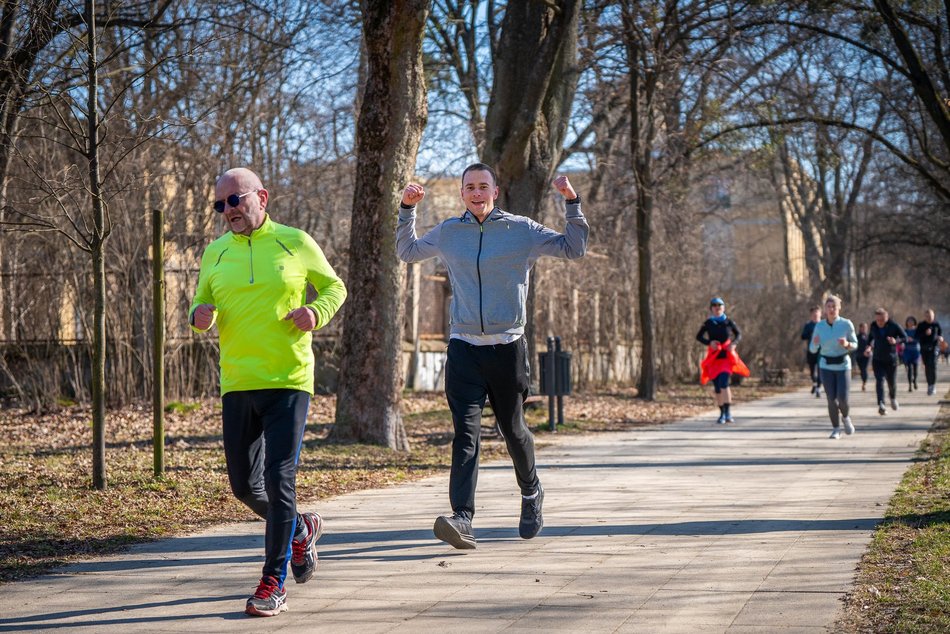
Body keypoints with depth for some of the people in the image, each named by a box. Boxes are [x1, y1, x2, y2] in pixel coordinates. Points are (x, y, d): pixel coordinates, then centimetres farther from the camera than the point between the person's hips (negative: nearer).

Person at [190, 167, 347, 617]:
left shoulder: (295, 243, 1)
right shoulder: (215, 253, 9)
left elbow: (334, 287, 12)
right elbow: (201, 304, 16)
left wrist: (317, 313, -9)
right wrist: (199, 317, -8)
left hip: (288, 382, -4)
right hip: (237, 385, 4)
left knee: (278, 481, -9)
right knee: (244, 485, 10)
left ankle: (274, 583, -1)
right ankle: (299, 530, 38)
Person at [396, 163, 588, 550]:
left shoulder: (521, 230, 3)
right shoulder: (447, 232, 10)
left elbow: (574, 249, 4)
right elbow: (406, 252, 27)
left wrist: (572, 203, -4)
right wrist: (407, 209, 17)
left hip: (508, 347, -1)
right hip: (464, 348, 1)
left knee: (513, 430, 12)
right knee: (465, 434, -12)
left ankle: (531, 493, 40)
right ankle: (462, 519, -21)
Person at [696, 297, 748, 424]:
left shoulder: (729, 322, 2)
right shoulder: (708, 323, 3)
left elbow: (739, 334, 12)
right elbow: (699, 337, 4)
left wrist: (733, 343, -9)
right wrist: (709, 342, -14)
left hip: (727, 356, -2)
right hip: (714, 357, 2)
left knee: (724, 383, -19)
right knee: (717, 387, 5)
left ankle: (728, 412, -19)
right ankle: (722, 414, 18)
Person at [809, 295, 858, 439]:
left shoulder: (847, 324, -9)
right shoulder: (819, 326, -3)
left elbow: (855, 345, 1)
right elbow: (812, 349, 2)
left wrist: (846, 344, -22)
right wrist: (814, 343, -22)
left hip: (843, 365, -1)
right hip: (826, 366, 2)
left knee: (842, 399, -10)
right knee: (831, 399, -4)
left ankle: (845, 417, 24)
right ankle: (836, 429, 14)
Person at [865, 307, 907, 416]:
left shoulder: (894, 326, -12)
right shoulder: (873, 326, -2)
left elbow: (905, 338, -7)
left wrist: (896, 341, -28)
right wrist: (869, 346, -2)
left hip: (891, 360, -1)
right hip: (877, 360, 1)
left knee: (892, 382, 10)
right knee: (879, 381, -16)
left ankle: (893, 397, 44)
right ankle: (881, 405, -27)